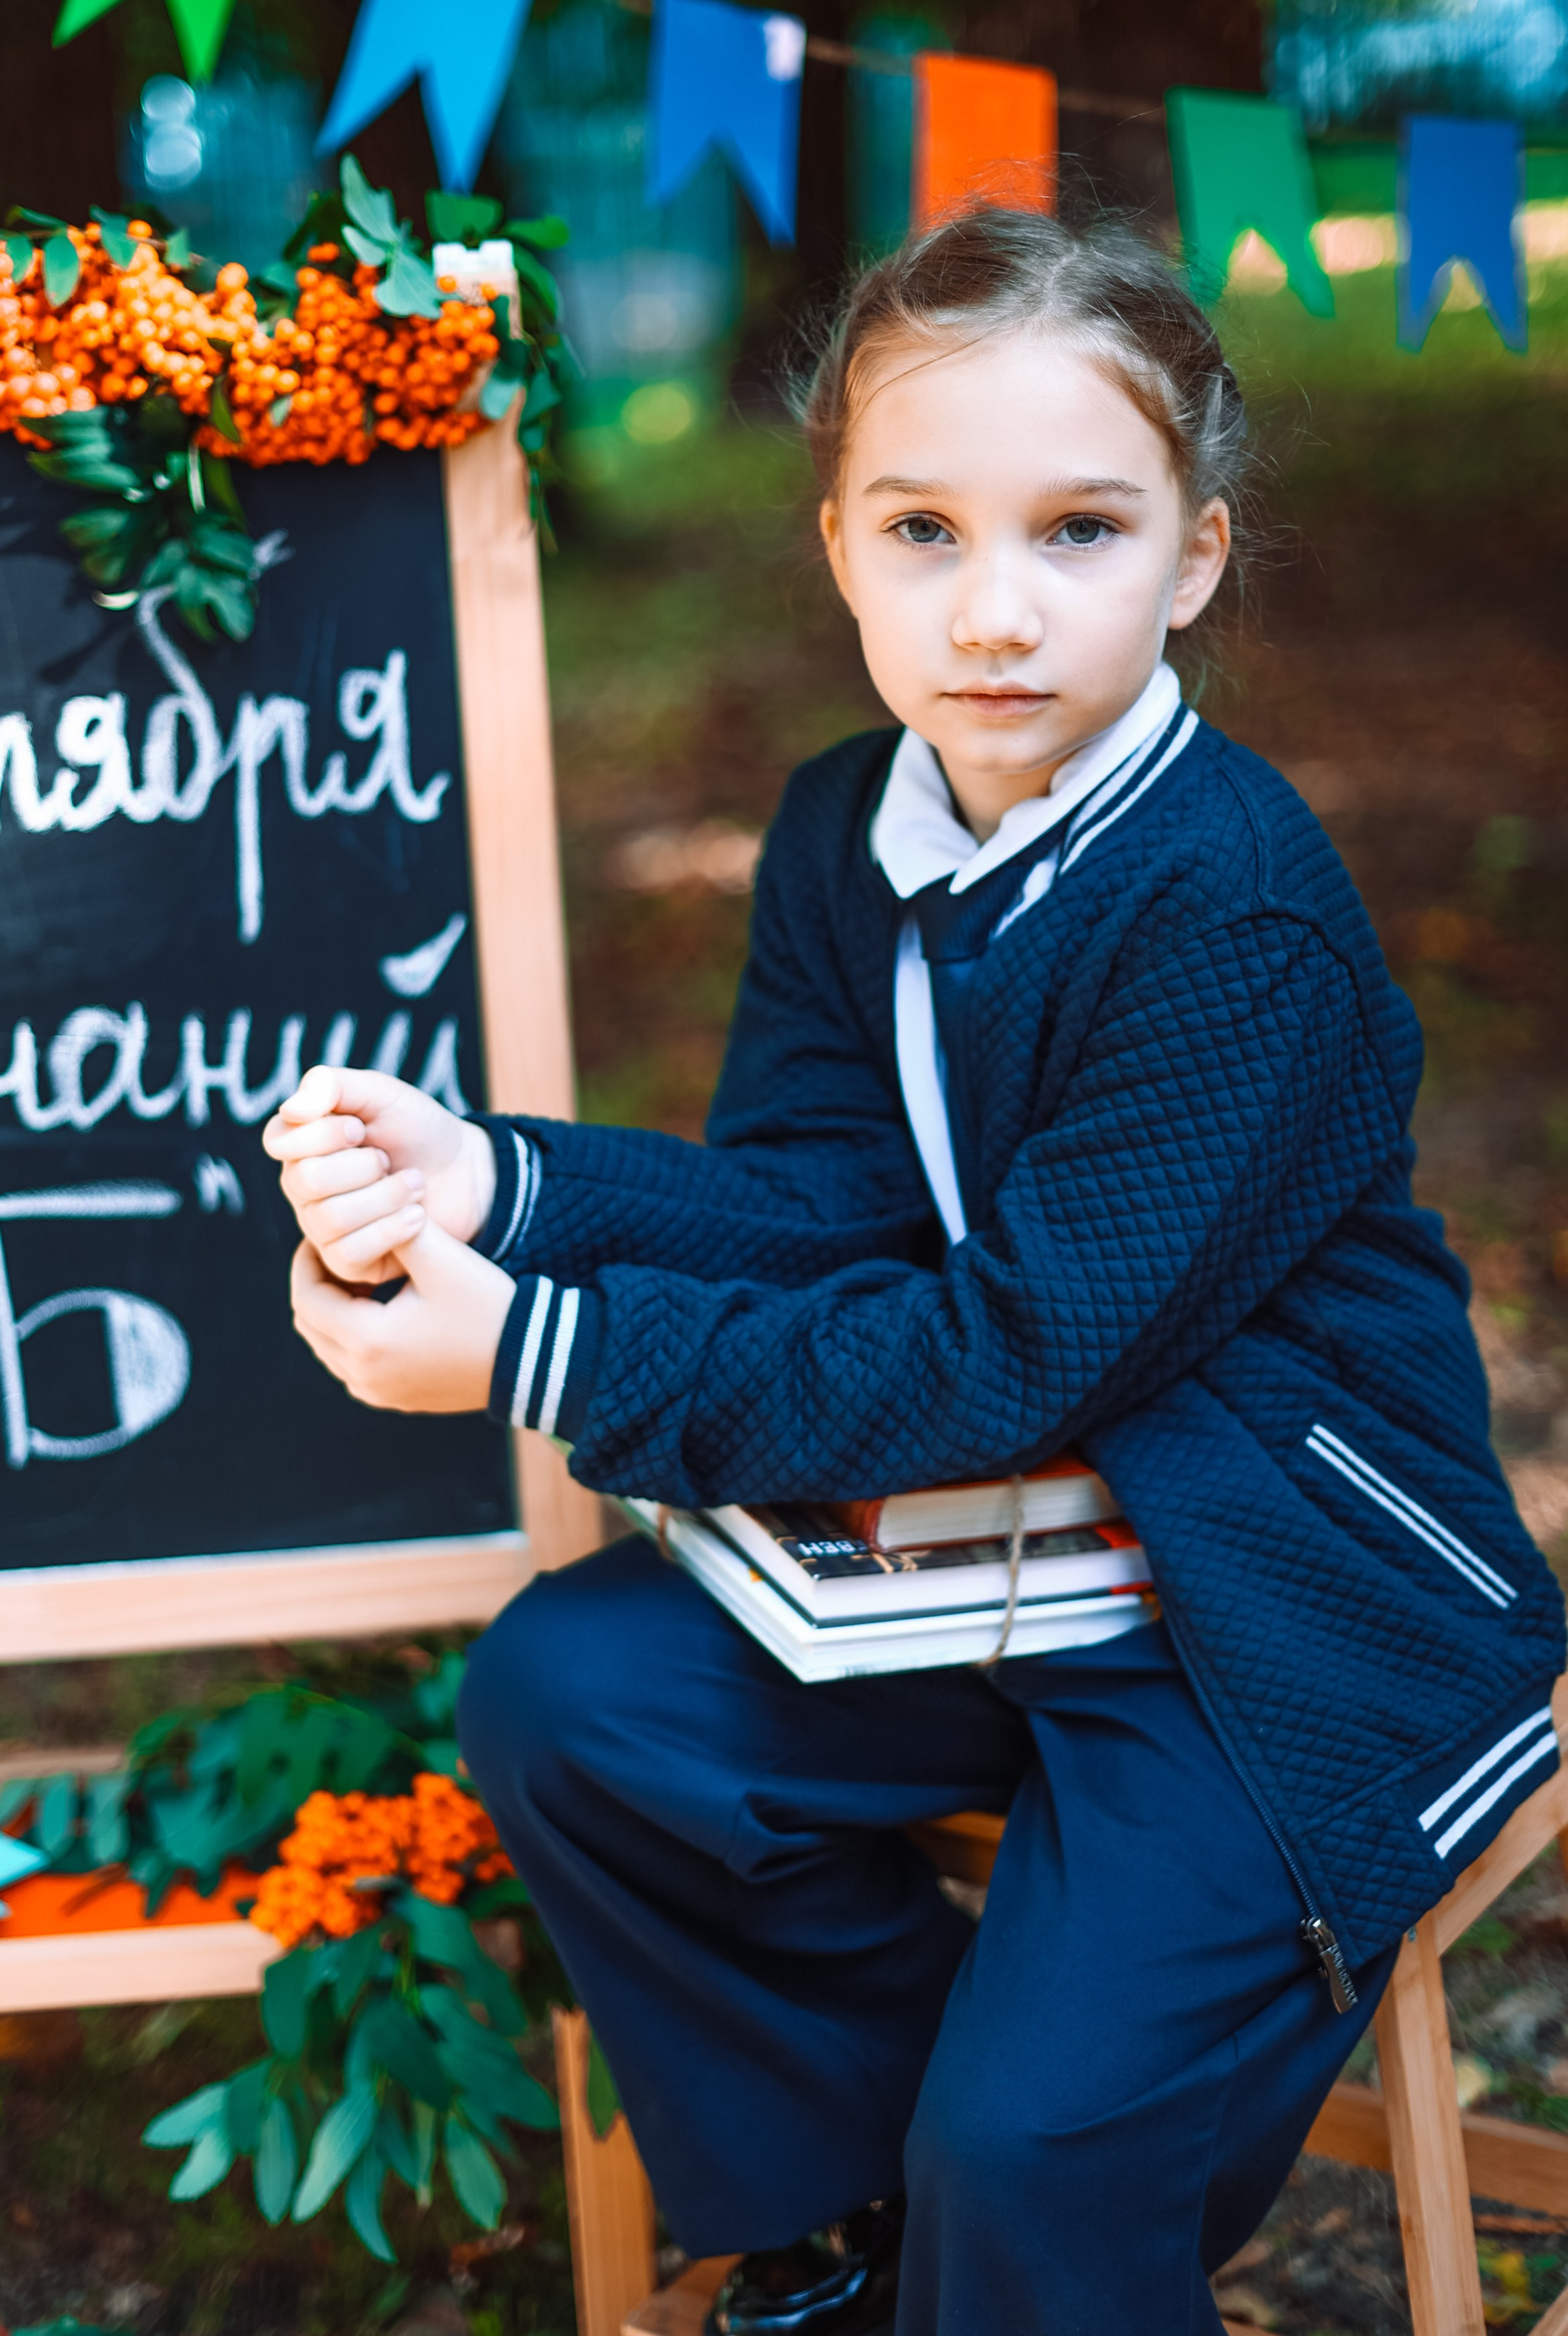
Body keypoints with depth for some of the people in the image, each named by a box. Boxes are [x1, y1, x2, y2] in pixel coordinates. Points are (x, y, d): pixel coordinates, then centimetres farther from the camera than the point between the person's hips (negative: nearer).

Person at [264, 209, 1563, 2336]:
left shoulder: (1238, 905, -24)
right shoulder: (847, 832, 1)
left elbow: (1013, 1354, -25)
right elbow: (818, 1198, -1)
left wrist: (543, 1354, -26)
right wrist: (496, 1187, -19)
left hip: (1294, 1601, -7)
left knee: (1035, 2142, -21)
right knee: (565, 1697, -4)